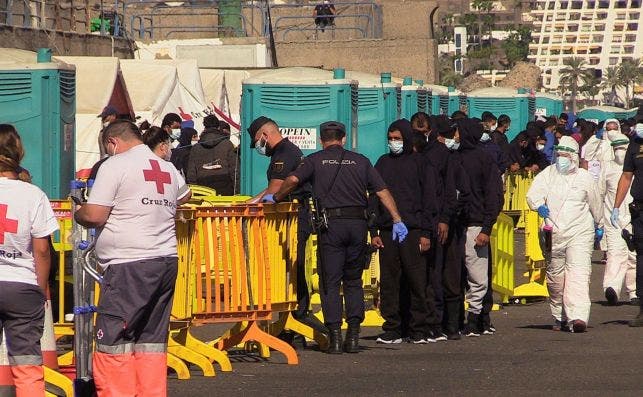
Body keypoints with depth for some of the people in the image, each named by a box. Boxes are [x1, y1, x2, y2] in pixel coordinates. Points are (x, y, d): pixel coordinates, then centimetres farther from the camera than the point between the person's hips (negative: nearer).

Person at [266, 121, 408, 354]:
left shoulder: (315, 160, 8)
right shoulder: (360, 161, 14)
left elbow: (293, 180, -8)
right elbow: (382, 191, 7)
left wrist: (276, 198, 9)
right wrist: (397, 220, 5)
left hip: (331, 223, -2)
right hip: (358, 222, 2)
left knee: (330, 282, 3)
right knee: (353, 280, 13)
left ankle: (335, 337, -4)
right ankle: (353, 336, 7)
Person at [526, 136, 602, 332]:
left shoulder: (585, 177, 7)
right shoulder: (547, 174, 7)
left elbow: (595, 204, 19)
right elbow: (533, 194, -5)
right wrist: (540, 206, -26)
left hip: (580, 233, -2)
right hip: (554, 233, 2)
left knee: (579, 274, -16)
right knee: (555, 276, 8)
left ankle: (578, 316, -27)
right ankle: (560, 316, 22)